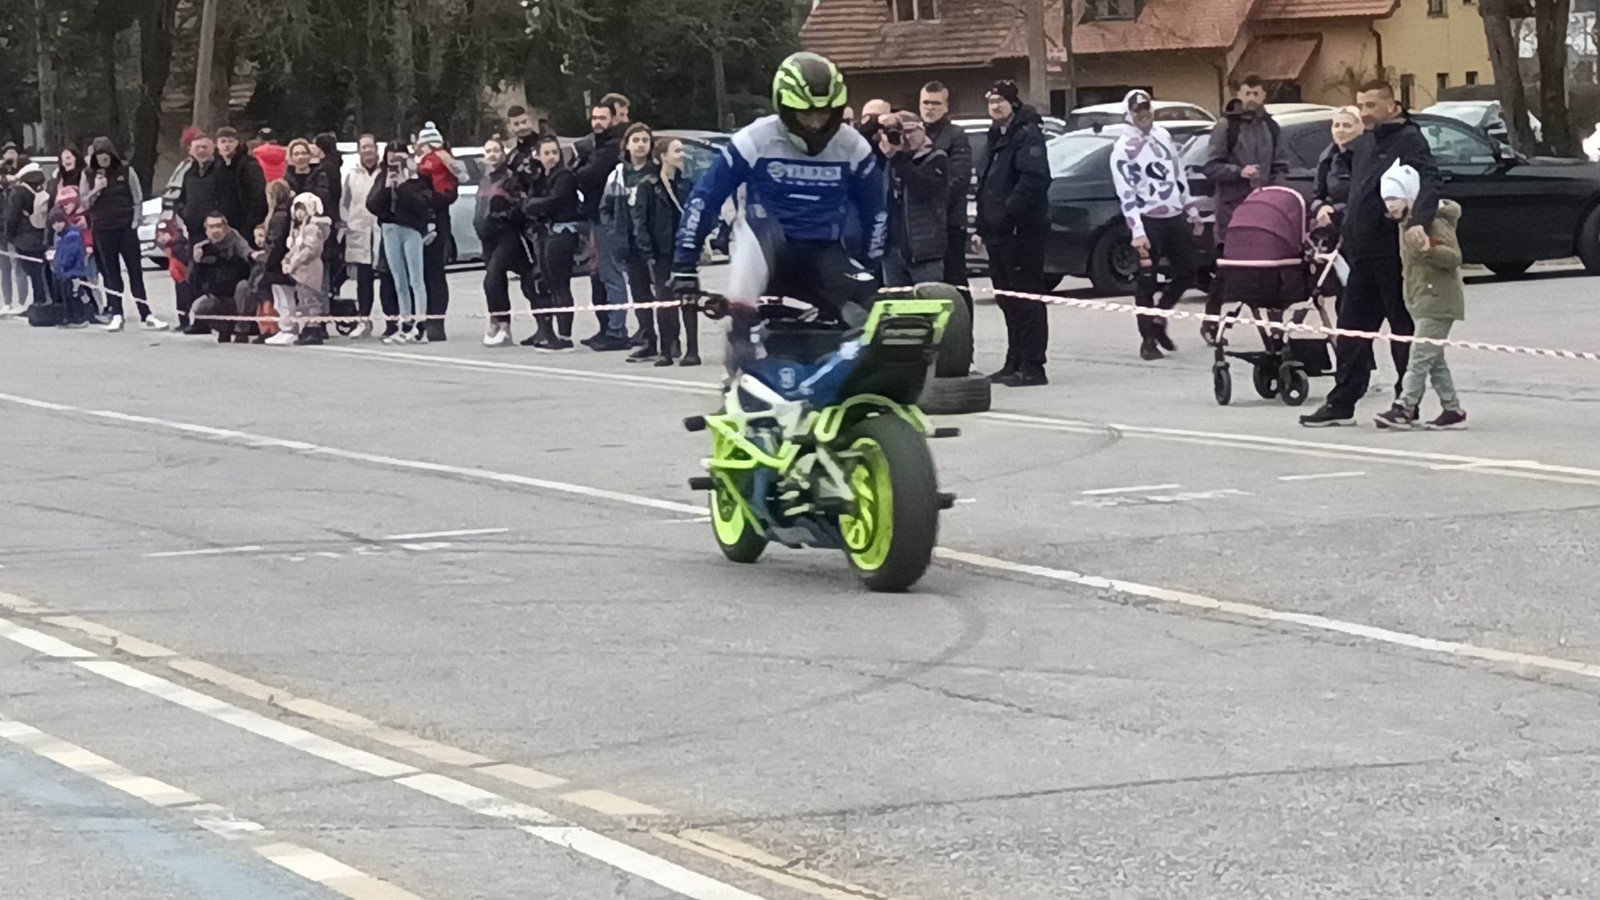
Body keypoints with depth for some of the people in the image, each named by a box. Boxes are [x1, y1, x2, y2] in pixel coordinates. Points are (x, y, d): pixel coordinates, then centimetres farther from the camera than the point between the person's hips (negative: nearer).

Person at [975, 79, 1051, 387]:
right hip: (999, 234, 10)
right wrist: (983, 227, 17)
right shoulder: (997, 138, 20)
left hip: (1022, 231, -10)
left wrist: (1009, 212, -23)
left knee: (1026, 300, -8)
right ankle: (1015, 364, 19)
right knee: (1009, 302, 13)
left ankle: (1032, 367, -8)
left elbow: (1034, 179, -23)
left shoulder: (1027, 136, -10)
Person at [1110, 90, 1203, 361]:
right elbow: (1126, 192, -16)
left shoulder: (1163, 135, 12)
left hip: (1175, 216, 7)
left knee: (1187, 270, 9)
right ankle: (1148, 340, 1)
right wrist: (1137, 232, -23)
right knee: (1146, 281, -6)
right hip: (1149, 220, -7)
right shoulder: (1124, 148, -9)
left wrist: (1192, 211, 19)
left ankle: (1159, 319, 26)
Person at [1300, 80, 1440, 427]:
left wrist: (1420, 222, -39)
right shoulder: (1363, 143, 16)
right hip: (1363, 251, 8)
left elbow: (1429, 182, -24)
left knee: (1402, 326, 1)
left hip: (1394, 252, -8)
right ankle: (1341, 404, 16)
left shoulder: (1409, 139, -9)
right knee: (1352, 327, 10)